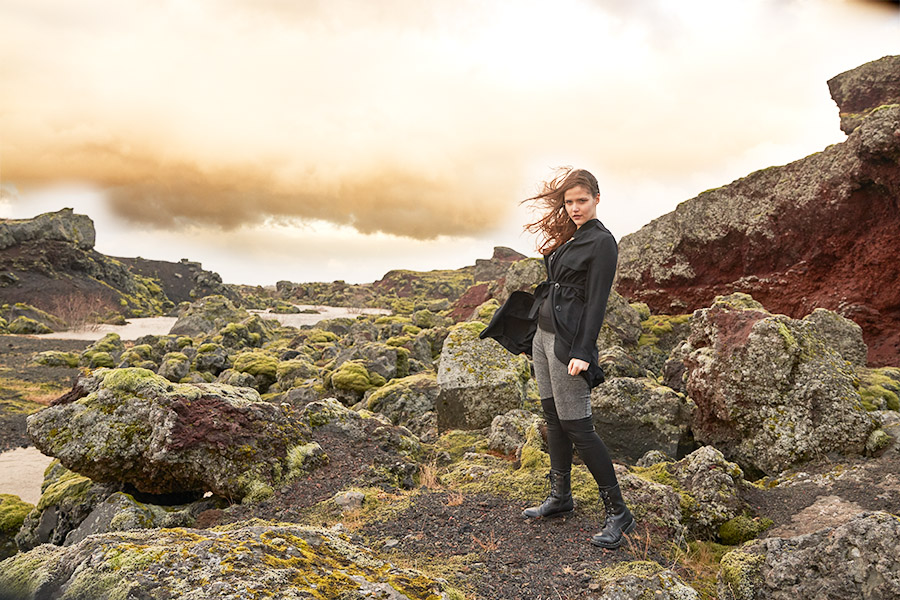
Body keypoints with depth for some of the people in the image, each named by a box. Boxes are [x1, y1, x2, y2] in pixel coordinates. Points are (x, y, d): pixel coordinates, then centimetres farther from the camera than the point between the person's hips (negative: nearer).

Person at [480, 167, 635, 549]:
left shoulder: (602, 242, -11)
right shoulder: (568, 238, 14)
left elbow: (597, 302, -17)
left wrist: (582, 353, -22)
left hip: (569, 341, -9)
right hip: (543, 333, 9)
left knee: (576, 425, -6)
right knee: (553, 417, 15)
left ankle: (618, 513, 6)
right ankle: (560, 496, 30)